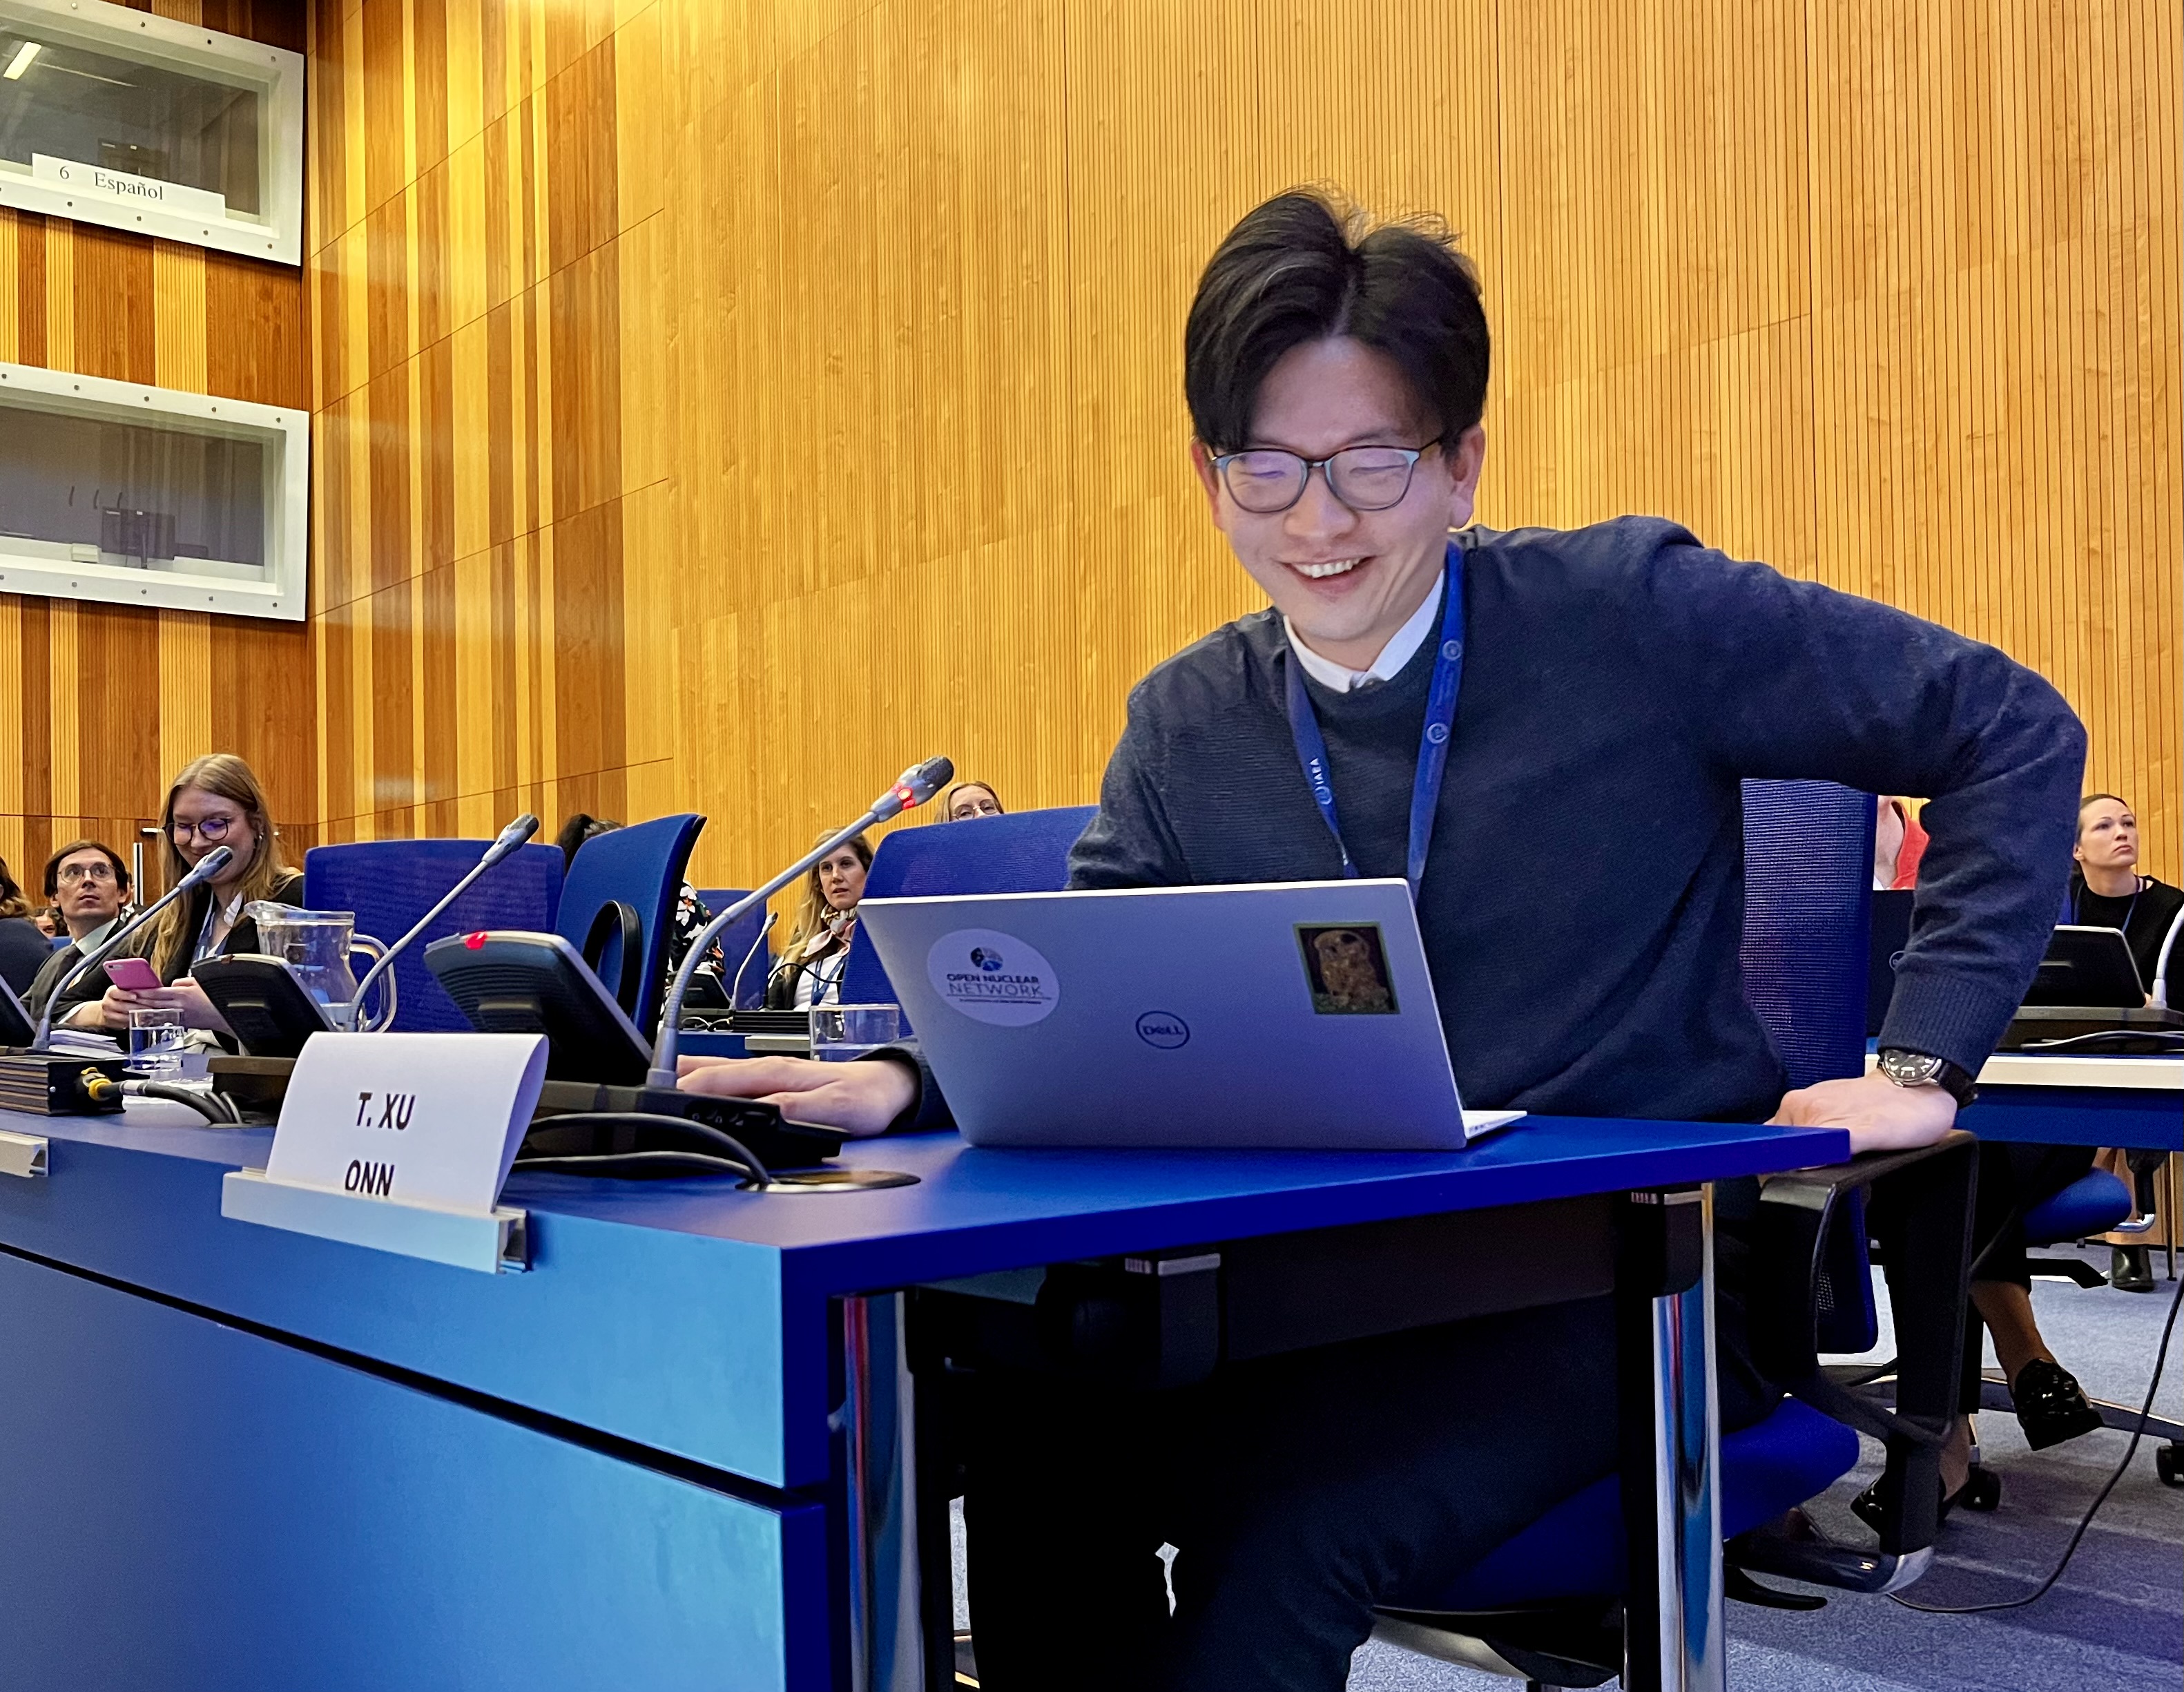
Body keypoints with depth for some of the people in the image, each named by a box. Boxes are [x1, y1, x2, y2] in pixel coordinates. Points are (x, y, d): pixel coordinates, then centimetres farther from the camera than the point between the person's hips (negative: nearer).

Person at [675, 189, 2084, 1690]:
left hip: (1640, 1270, -4)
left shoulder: (1631, 611, -8)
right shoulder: (1188, 726, 5)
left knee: (1282, 1521, -29)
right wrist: (906, 1081, -16)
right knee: (1034, 1428, -23)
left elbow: (2012, 733, -4)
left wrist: (1922, 1061, -10)